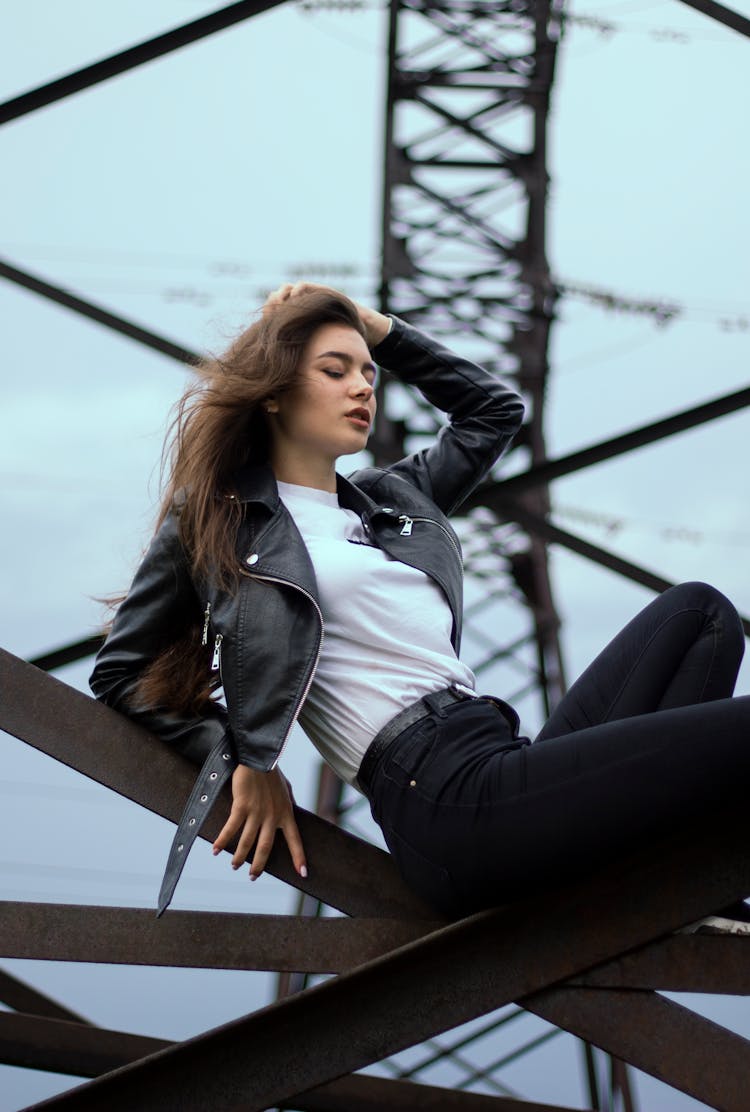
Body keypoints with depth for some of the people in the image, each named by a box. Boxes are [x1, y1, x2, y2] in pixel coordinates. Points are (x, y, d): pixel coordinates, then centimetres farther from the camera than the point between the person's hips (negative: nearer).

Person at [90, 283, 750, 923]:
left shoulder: (395, 499, 27)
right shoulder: (215, 515, 9)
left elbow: (495, 410, 42)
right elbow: (121, 674, 12)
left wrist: (381, 331, 31)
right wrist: (244, 762, 2)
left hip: (506, 761, 9)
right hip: (451, 802, -9)